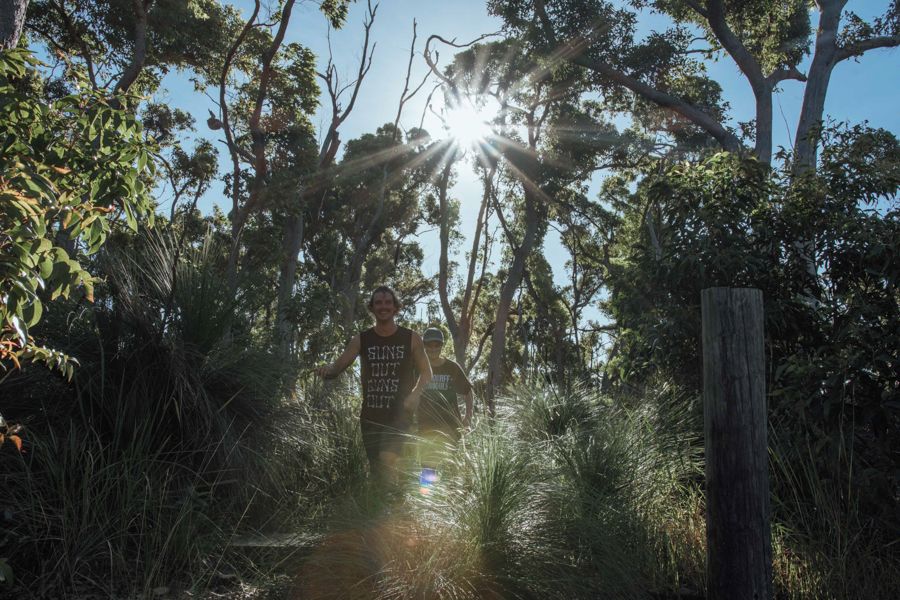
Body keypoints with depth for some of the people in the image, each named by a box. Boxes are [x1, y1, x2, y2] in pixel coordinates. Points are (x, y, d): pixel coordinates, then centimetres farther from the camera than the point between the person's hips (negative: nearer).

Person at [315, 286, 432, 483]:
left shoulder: (411, 339, 2)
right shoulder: (361, 340, 4)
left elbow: (426, 373, 9)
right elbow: (338, 366, -2)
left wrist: (415, 395, -9)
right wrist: (327, 369, -26)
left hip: (399, 414, -3)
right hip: (370, 415, 3)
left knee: (387, 458, -24)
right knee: (376, 468, 7)